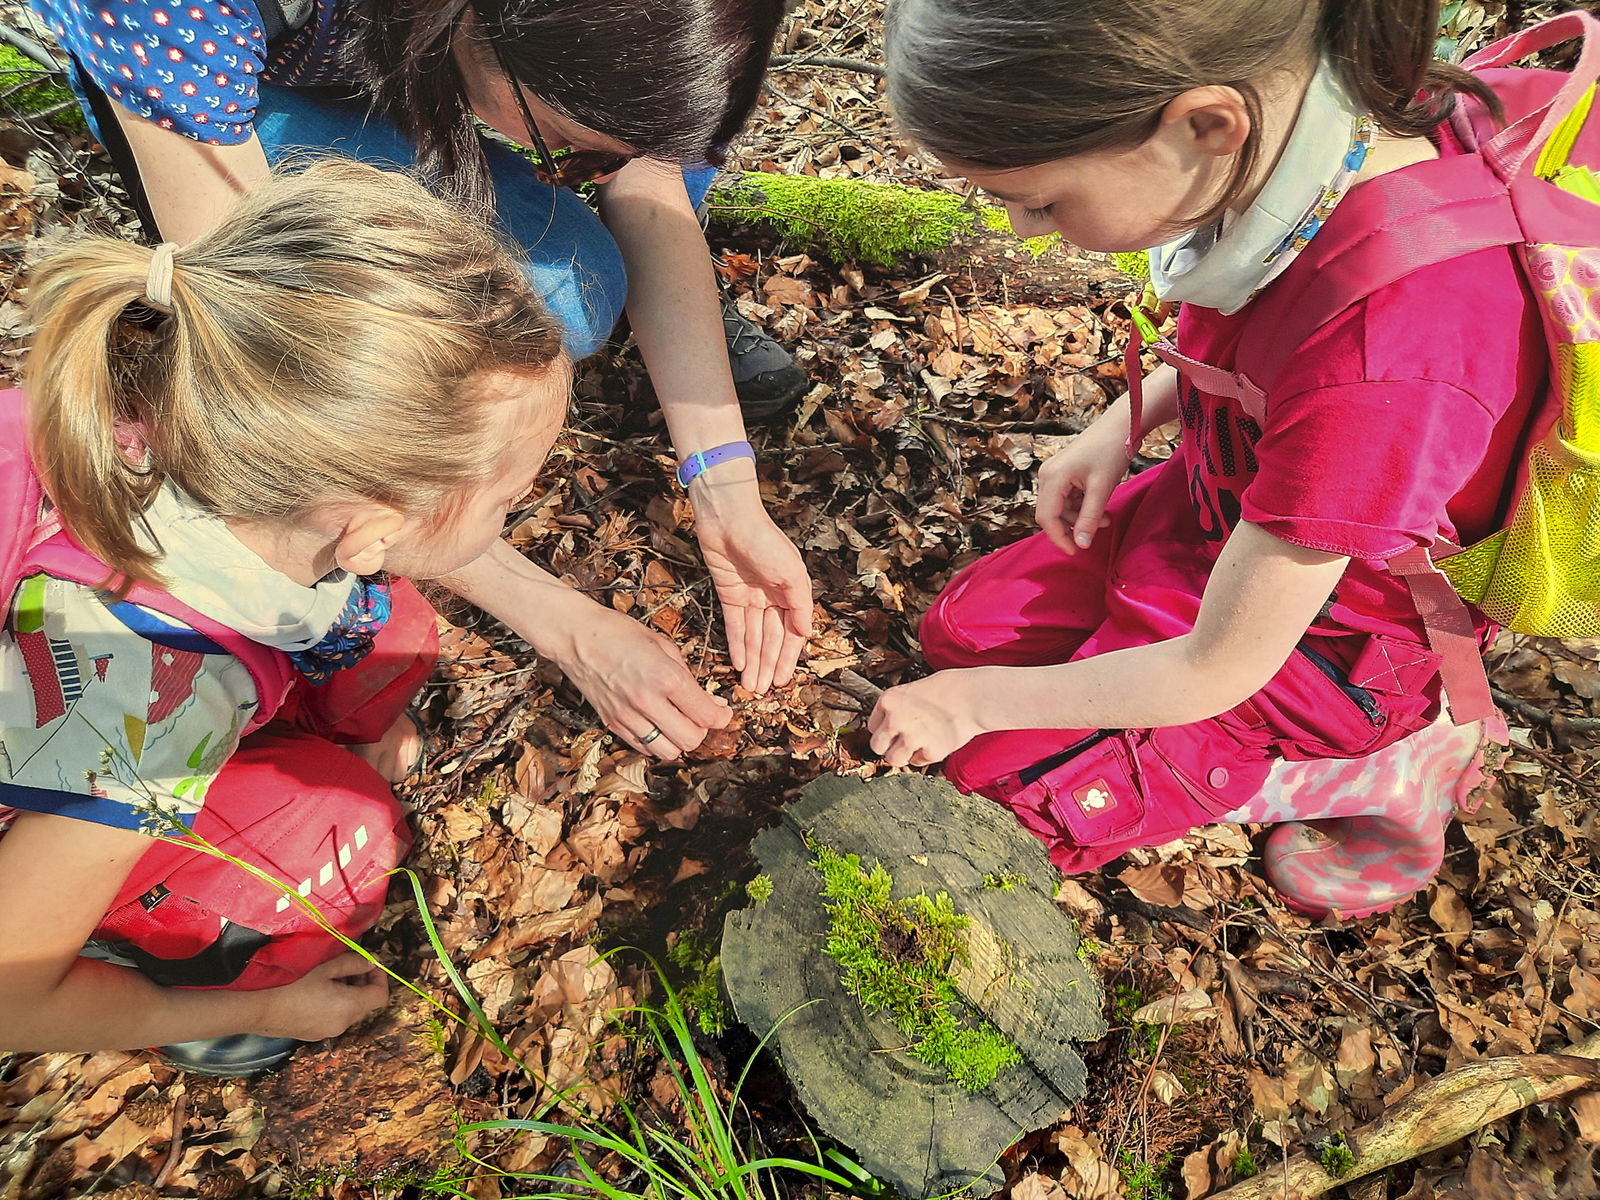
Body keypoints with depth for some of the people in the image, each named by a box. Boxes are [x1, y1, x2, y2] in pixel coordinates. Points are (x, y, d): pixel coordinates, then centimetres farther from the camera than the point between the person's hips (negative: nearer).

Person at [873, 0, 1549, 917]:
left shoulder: (1374, 375, -41)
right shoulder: (1292, 96, -18)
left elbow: (1215, 673, -26)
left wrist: (979, 699, -13)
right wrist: (1121, 429, -6)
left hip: (1316, 644, -7)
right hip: (1222, 507, 8)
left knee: (1000, 776, -4)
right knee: (962, 629, 9)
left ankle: (1368, 771, 5)